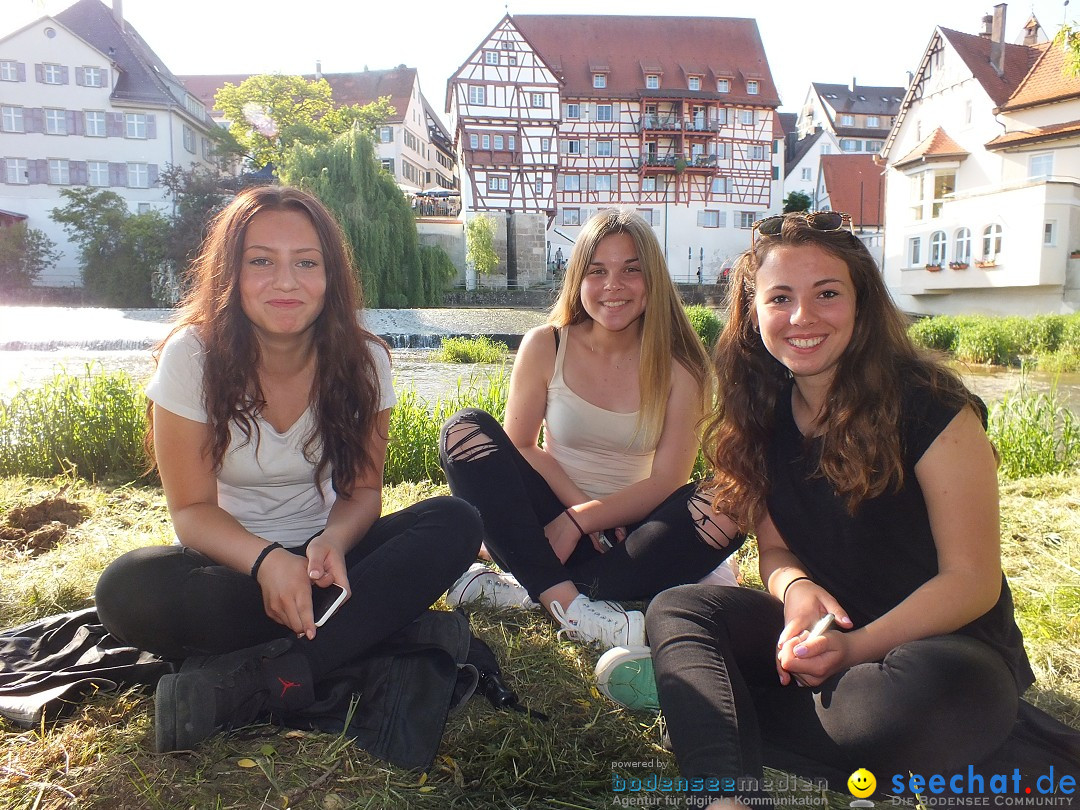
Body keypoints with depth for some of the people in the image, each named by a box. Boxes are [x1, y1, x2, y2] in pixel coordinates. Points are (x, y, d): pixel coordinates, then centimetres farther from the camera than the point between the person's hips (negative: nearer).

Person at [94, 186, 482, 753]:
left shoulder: (362, 360, -9)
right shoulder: (193, 355, -13)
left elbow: (362, 491, -4)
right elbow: (193, 509, -12)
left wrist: (332, 542, -28)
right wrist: (267, 561, -32)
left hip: (324, 556, 2)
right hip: (233, 564, -1)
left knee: (454, 524, -25)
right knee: (127, 590, -33)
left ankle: (249, 683, -30)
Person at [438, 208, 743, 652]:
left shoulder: (678, 365, -5)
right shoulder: (545, 346, -3)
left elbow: (667, 480, -10)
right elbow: (517, 446, -3)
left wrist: (582, 519, -19)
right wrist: (576, 503, -17)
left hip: (629, 531, 0)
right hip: (549, 523, 1)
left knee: (724, 516, -29)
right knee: (466, 430, -20)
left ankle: (518, 590, -27)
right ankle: (568, 603, -29)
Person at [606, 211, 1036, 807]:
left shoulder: (928, 406, -15)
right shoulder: (765, 413, 1)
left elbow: (973, 580, -14)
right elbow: (775, 549, 7)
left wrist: (857, 647, -25)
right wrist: (797, 589, -17)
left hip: (943, 641, -4)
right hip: (825, 628, 4)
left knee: (938, 693, -39)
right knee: (676, 608, -18)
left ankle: (701, 697, -21)